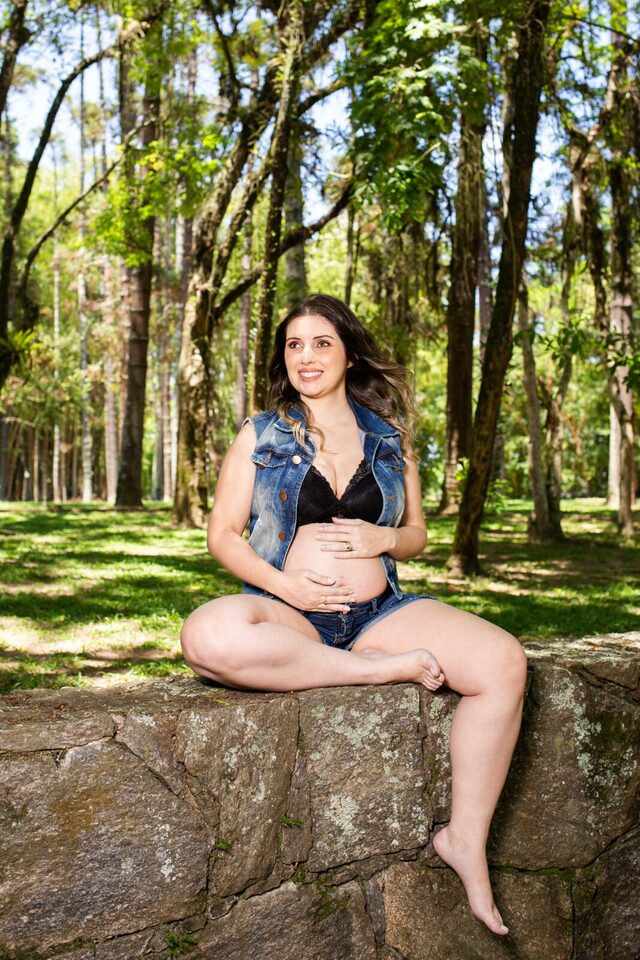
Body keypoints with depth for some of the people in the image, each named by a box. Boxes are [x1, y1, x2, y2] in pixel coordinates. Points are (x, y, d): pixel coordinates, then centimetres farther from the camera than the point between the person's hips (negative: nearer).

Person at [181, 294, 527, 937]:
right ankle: (383, 670, -24)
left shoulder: (389, 437, 15)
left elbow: (417, 534, 19)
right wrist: (282, 583, -14)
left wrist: (385, 539, -6)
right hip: (287, 612, -2)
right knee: (208, 637, -37)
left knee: (503, 662, -23)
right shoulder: (260, 435, 9)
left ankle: (466, 839, -11)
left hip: (380, 611, 2)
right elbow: (223, 533, 5)